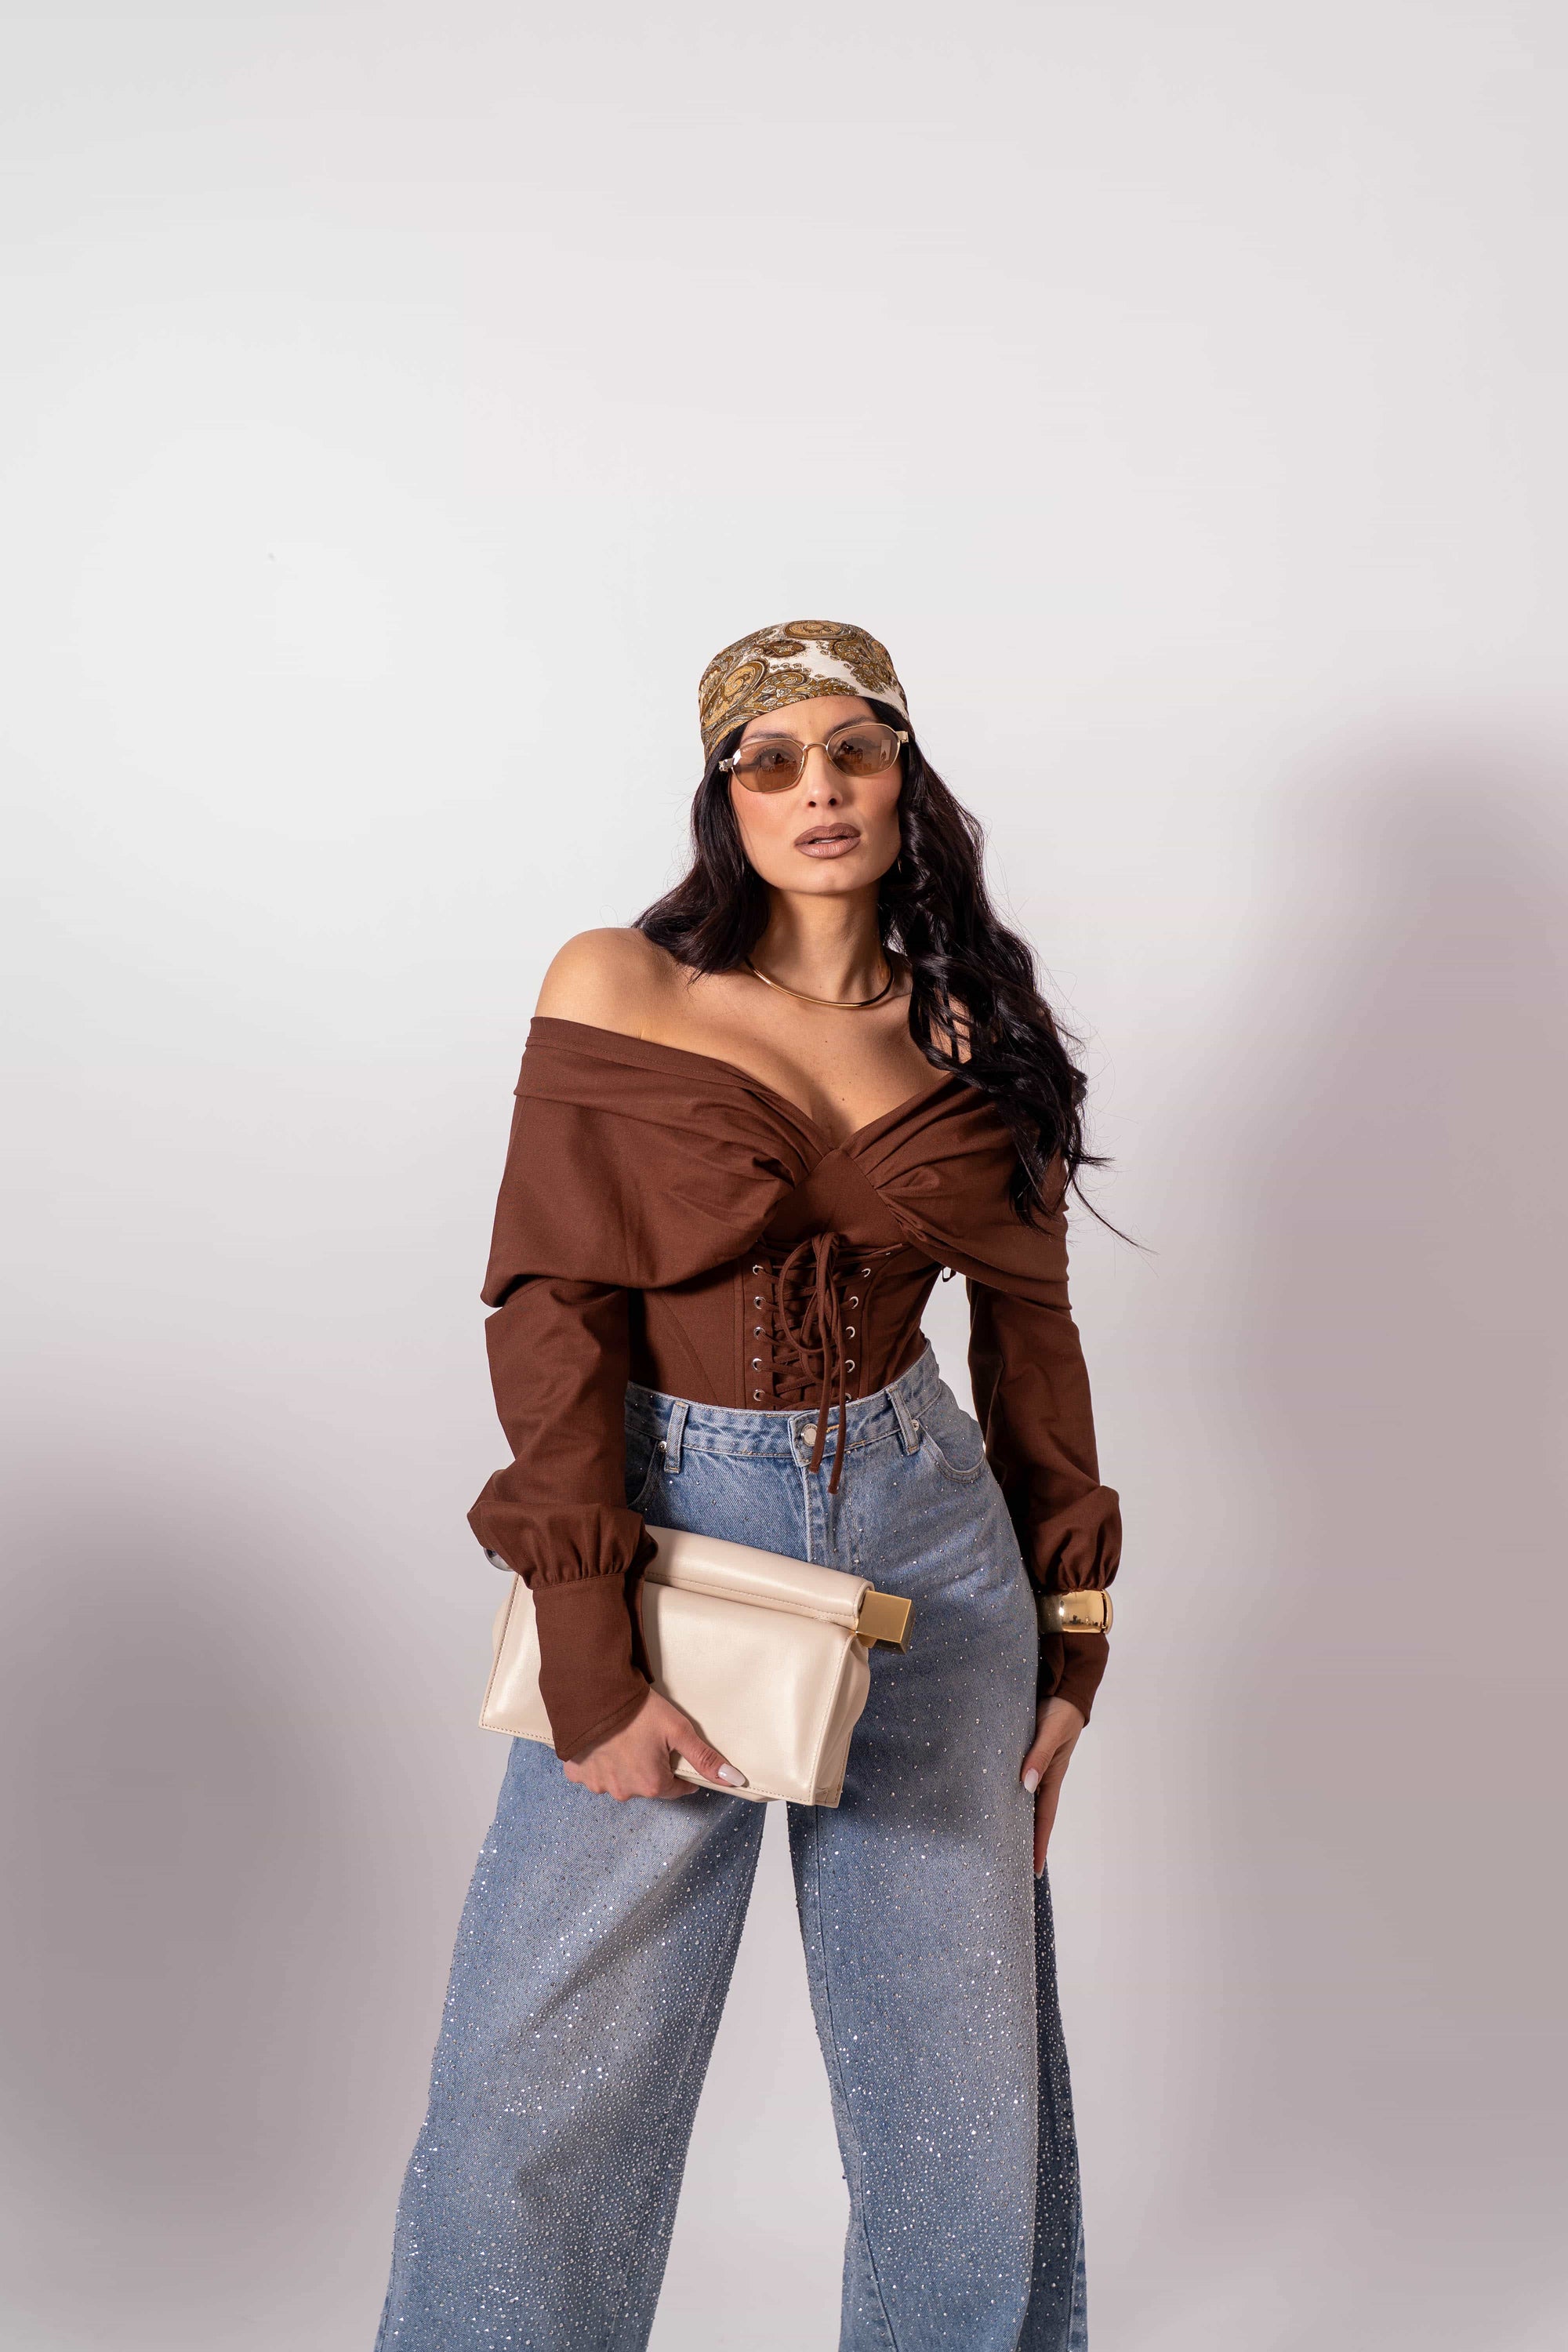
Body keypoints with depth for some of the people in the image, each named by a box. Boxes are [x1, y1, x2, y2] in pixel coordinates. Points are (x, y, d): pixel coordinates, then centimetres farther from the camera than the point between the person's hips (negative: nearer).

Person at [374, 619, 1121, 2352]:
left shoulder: (975, 1028, 5)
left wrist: (1068, 1641, 9)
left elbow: (1029, 1334, 10)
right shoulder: (615, 989, -4)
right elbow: (555, 1313, -9)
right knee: (548, 2073, 3)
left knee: (962, 2068, 11)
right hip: (668, 1526, -2)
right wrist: (589, 1659, -16)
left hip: (924, 1537, 3)